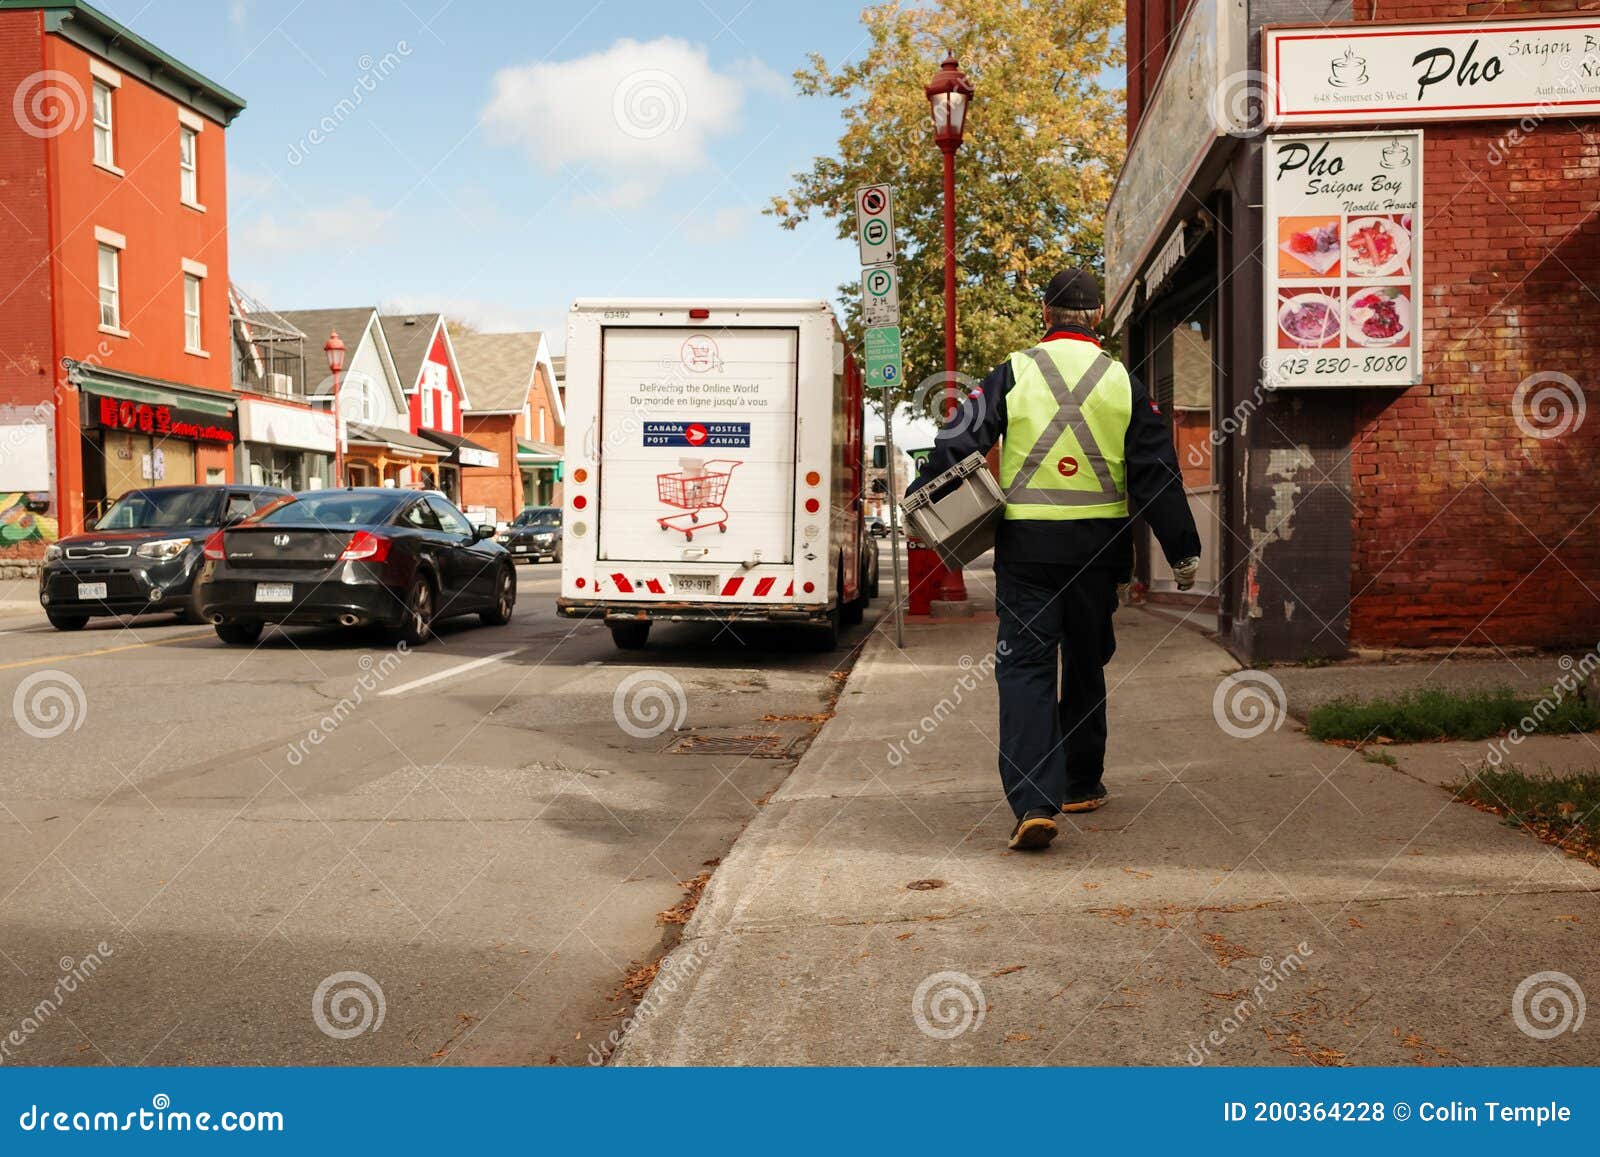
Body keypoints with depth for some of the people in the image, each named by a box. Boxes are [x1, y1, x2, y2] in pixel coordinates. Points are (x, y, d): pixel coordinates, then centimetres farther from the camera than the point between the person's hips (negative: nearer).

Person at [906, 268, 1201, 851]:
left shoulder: (1013, 373, -1)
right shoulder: (1122, 381, 5)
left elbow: (957, 444, -5)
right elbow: (1157, 471, 5)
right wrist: (1183, 551, 10)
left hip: (1026, 542, -2)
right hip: (1098, 544, 3)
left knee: (1025, 665, -2)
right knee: (1086, 662, 17)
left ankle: (1034, 802, -14)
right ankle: (1082, 784, 31)